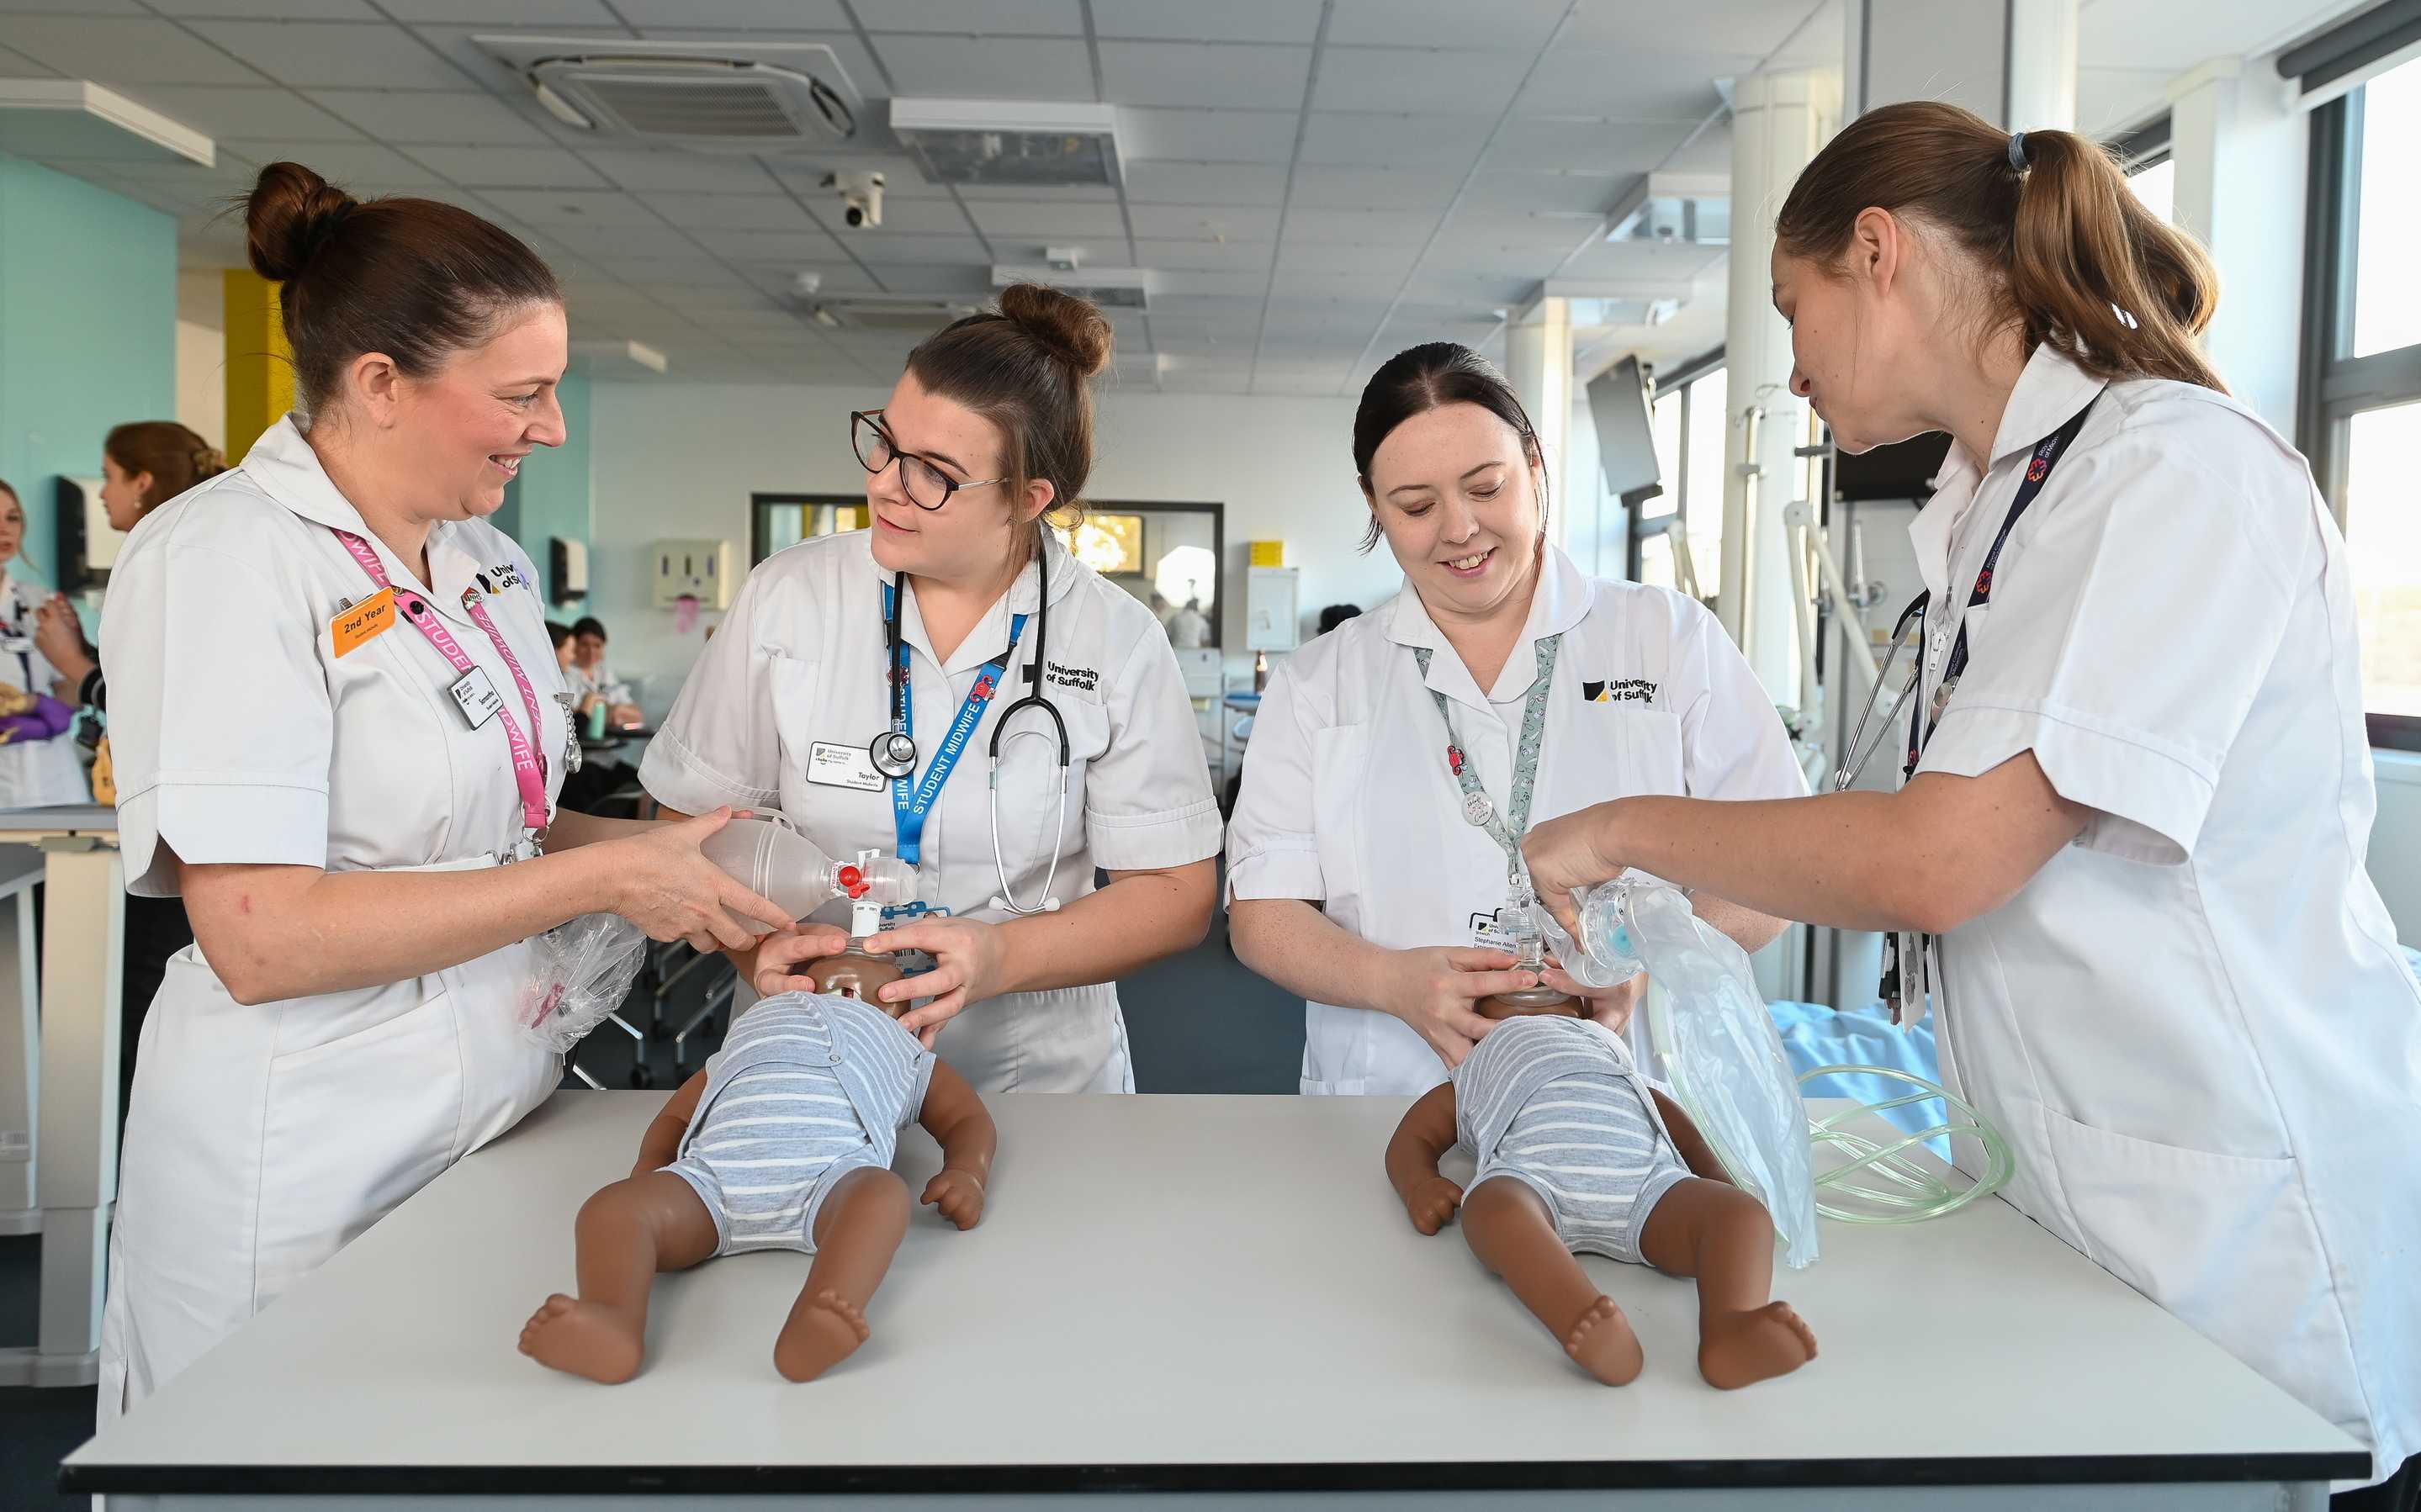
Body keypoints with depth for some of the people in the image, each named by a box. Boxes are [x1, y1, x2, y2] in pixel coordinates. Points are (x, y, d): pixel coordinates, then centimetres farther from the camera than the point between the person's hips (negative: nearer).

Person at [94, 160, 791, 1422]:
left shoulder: (492, 565, 9)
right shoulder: (223, 559, -15)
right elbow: (259, 937, -22)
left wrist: (663, 851, -2)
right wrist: (602, 877, -20)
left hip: (498, 1113, 7)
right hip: (308, 1167, -7)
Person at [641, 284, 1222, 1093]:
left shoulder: (1118, 641, -5)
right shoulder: (785, 598, -2)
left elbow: (1176, 892, -4)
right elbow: (692, 821, 3)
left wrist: (1003, 956, -18)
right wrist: (760, 948, -16)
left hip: (1040, 1076, -1)